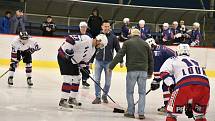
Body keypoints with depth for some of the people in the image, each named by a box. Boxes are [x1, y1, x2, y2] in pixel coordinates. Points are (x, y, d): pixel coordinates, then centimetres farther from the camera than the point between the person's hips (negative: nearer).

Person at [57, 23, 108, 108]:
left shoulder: (92, 49, 10)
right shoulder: (85, 39, -21)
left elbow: (85, 59, 17)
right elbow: (70, 38, -27)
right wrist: (68, 49, -31)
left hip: (73, 61, 10)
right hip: (64, 56, -10)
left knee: (77, 78, 14)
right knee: (69, 78, -15)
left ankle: (72, 98, 27)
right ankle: (63, 100, -13)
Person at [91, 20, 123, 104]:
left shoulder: (113, 37, -1)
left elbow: (118, 49, 4)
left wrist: (121, 61, 1)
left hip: (108, 62, 0)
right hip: (98, 61, 0)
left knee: (108, 82, 6)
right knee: (97, 80, -1)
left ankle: (105, 96, 25)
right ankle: (98, 97, 7)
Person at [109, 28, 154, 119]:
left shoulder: (127, 43, 4)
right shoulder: (145, 44, 12)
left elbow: (119, 55, -3)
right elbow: (150, 59, 15)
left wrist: (111, 66, 1)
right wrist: (150, 72, 23)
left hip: (132, 71, -2)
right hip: (143, 71, 2)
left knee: (130, 92, 10)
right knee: (142, 92, 8)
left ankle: (131, 112, 10)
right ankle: (141, 113, 3)